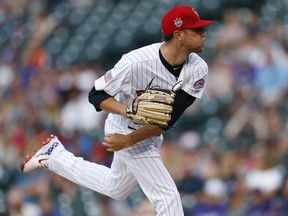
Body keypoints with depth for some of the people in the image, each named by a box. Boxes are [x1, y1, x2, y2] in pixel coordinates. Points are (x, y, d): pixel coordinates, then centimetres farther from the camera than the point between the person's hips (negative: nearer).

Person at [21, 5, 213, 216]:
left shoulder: (198, 70, -19)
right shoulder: (135, 62, -31)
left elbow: (168, 120, -20)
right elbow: (97, 95, -19)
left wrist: (129, 141, -28)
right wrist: (130, 112, -36)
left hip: (151, 134, 6)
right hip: (125, 129, -6)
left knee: (115, 189, 27)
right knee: (168, 197, -11)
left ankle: (55, 155, 38)